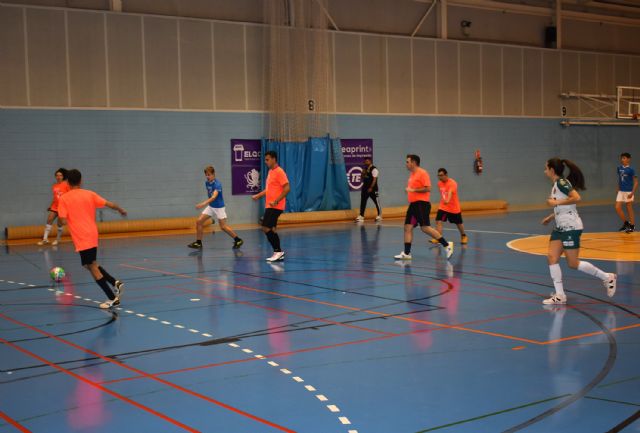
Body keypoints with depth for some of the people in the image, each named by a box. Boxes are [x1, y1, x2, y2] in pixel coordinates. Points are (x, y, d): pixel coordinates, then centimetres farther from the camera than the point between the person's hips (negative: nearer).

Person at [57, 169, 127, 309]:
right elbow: (110, 204, 5)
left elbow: (63, 221, -12)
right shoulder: (89, 194, 6)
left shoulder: (64, 199, -5)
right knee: (92, 264, 22)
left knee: (91, 266, 0)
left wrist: (60, 223, 12)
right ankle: (115, 283, 10)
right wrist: (121, 210, 24)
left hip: (82, 238, -5)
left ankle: (112, 297, -1)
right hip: (92, 235, 5)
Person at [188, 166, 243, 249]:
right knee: (199, 221, -3)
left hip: (219, 207, -7)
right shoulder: (207, 183, -1)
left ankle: (238, 240, 11)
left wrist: (203, 204, -53)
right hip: (210, 206, 7)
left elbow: (214, 196, -40)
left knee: (223, 227, -5)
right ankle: (198, 242, 6)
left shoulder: (217, 184, -25)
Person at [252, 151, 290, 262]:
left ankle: (278, 251, -4)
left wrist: (276, 201, -24)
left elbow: (287, 188, -19)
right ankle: (278, 253, 14)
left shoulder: (279, 172, -13)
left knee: (266, 228, -13)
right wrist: (258, 195, 15)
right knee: (270, 229, 9)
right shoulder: (270, 172, 16)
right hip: (269, 206, 9)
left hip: (275, 206, -9)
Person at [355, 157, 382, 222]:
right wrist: (363, 173, -3)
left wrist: (371, 188, -20)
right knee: (363, 202, 2)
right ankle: (361, 216, 4)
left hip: (372, 188, -7)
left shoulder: (374, 169, -11)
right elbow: (363, 178, 18)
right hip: (365, 188, 7)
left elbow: (374, 179, -15)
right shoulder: (365, 169, 13)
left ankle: (379, 215, 12)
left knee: (376, 202, 2)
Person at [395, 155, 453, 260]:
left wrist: (413, 190, -18)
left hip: (421, 204, -9)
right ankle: (406, 253, 7)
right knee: (408, 227, 4)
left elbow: (428, 188, -18)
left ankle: (446, 245, -4)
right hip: (413, 204, 9)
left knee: (425, 228, -13)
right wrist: (408, 190, 14)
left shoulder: (422, 173, -11)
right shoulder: (412, 174, 17)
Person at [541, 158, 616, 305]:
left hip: (571, 227, -9)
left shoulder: (561, 182, -14)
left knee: (573, 263, -4)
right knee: (552, 257, -2)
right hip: (560, 227, 9)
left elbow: (576, 198, -27)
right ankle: (560, 295, 0)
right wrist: (551, 217, 22)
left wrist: (556, 203, -21)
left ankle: (607, 277, 13)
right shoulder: (556, 184, 14)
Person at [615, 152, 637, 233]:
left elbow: (636, 182, -11)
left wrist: (632, 193, -18)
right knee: (617, 208, -1)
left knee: (629, 209, 3)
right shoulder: (619, 168, 4)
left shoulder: (631, 169, -12)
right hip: (621, 191, 6)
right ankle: (625, 223, 18)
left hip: (629, 192, -6)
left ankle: (632, 226, 17)